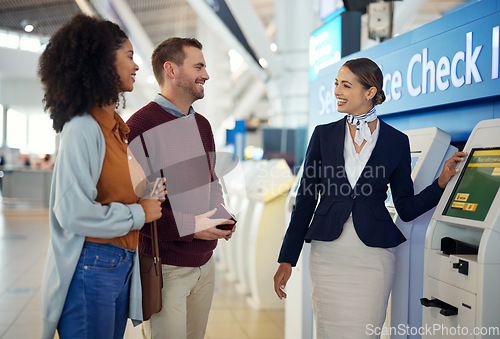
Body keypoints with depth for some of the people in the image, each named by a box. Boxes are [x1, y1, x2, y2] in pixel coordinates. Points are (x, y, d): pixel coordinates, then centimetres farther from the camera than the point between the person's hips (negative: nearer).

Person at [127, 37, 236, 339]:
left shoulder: (202, 124, 12)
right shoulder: (140, 127, -15)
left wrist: (222, 217, 5)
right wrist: (189, 226, -20)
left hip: (205, 262, 8)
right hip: (166, 267, -7)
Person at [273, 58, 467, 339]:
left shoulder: (397, 141, 3)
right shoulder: (324, 134, 5)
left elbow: (407, 209, 6)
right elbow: (306, 198, 6)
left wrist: (442, 181, -7)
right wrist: (287, 260, 4)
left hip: (373, 256, -1)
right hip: (328, 254, 1)